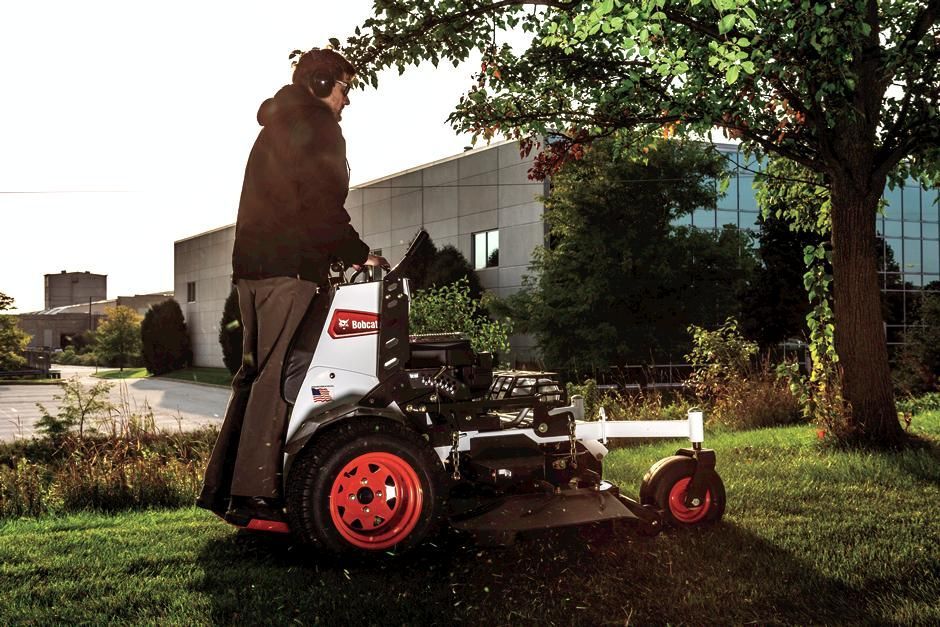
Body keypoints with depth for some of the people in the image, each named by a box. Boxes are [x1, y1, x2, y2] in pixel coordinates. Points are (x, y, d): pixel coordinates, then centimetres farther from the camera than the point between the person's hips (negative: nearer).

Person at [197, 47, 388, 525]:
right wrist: (358, 253, -6)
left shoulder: (277, 126, 28)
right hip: (288, 267, -10)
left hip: (252, 262, 10)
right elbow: (321, 204, -13)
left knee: (255, 373, 11)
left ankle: (221, 487, 12)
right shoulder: (315, 125, -3)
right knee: (276, 377, -11)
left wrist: (343, 254, 21)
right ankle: (254, 494, -13)